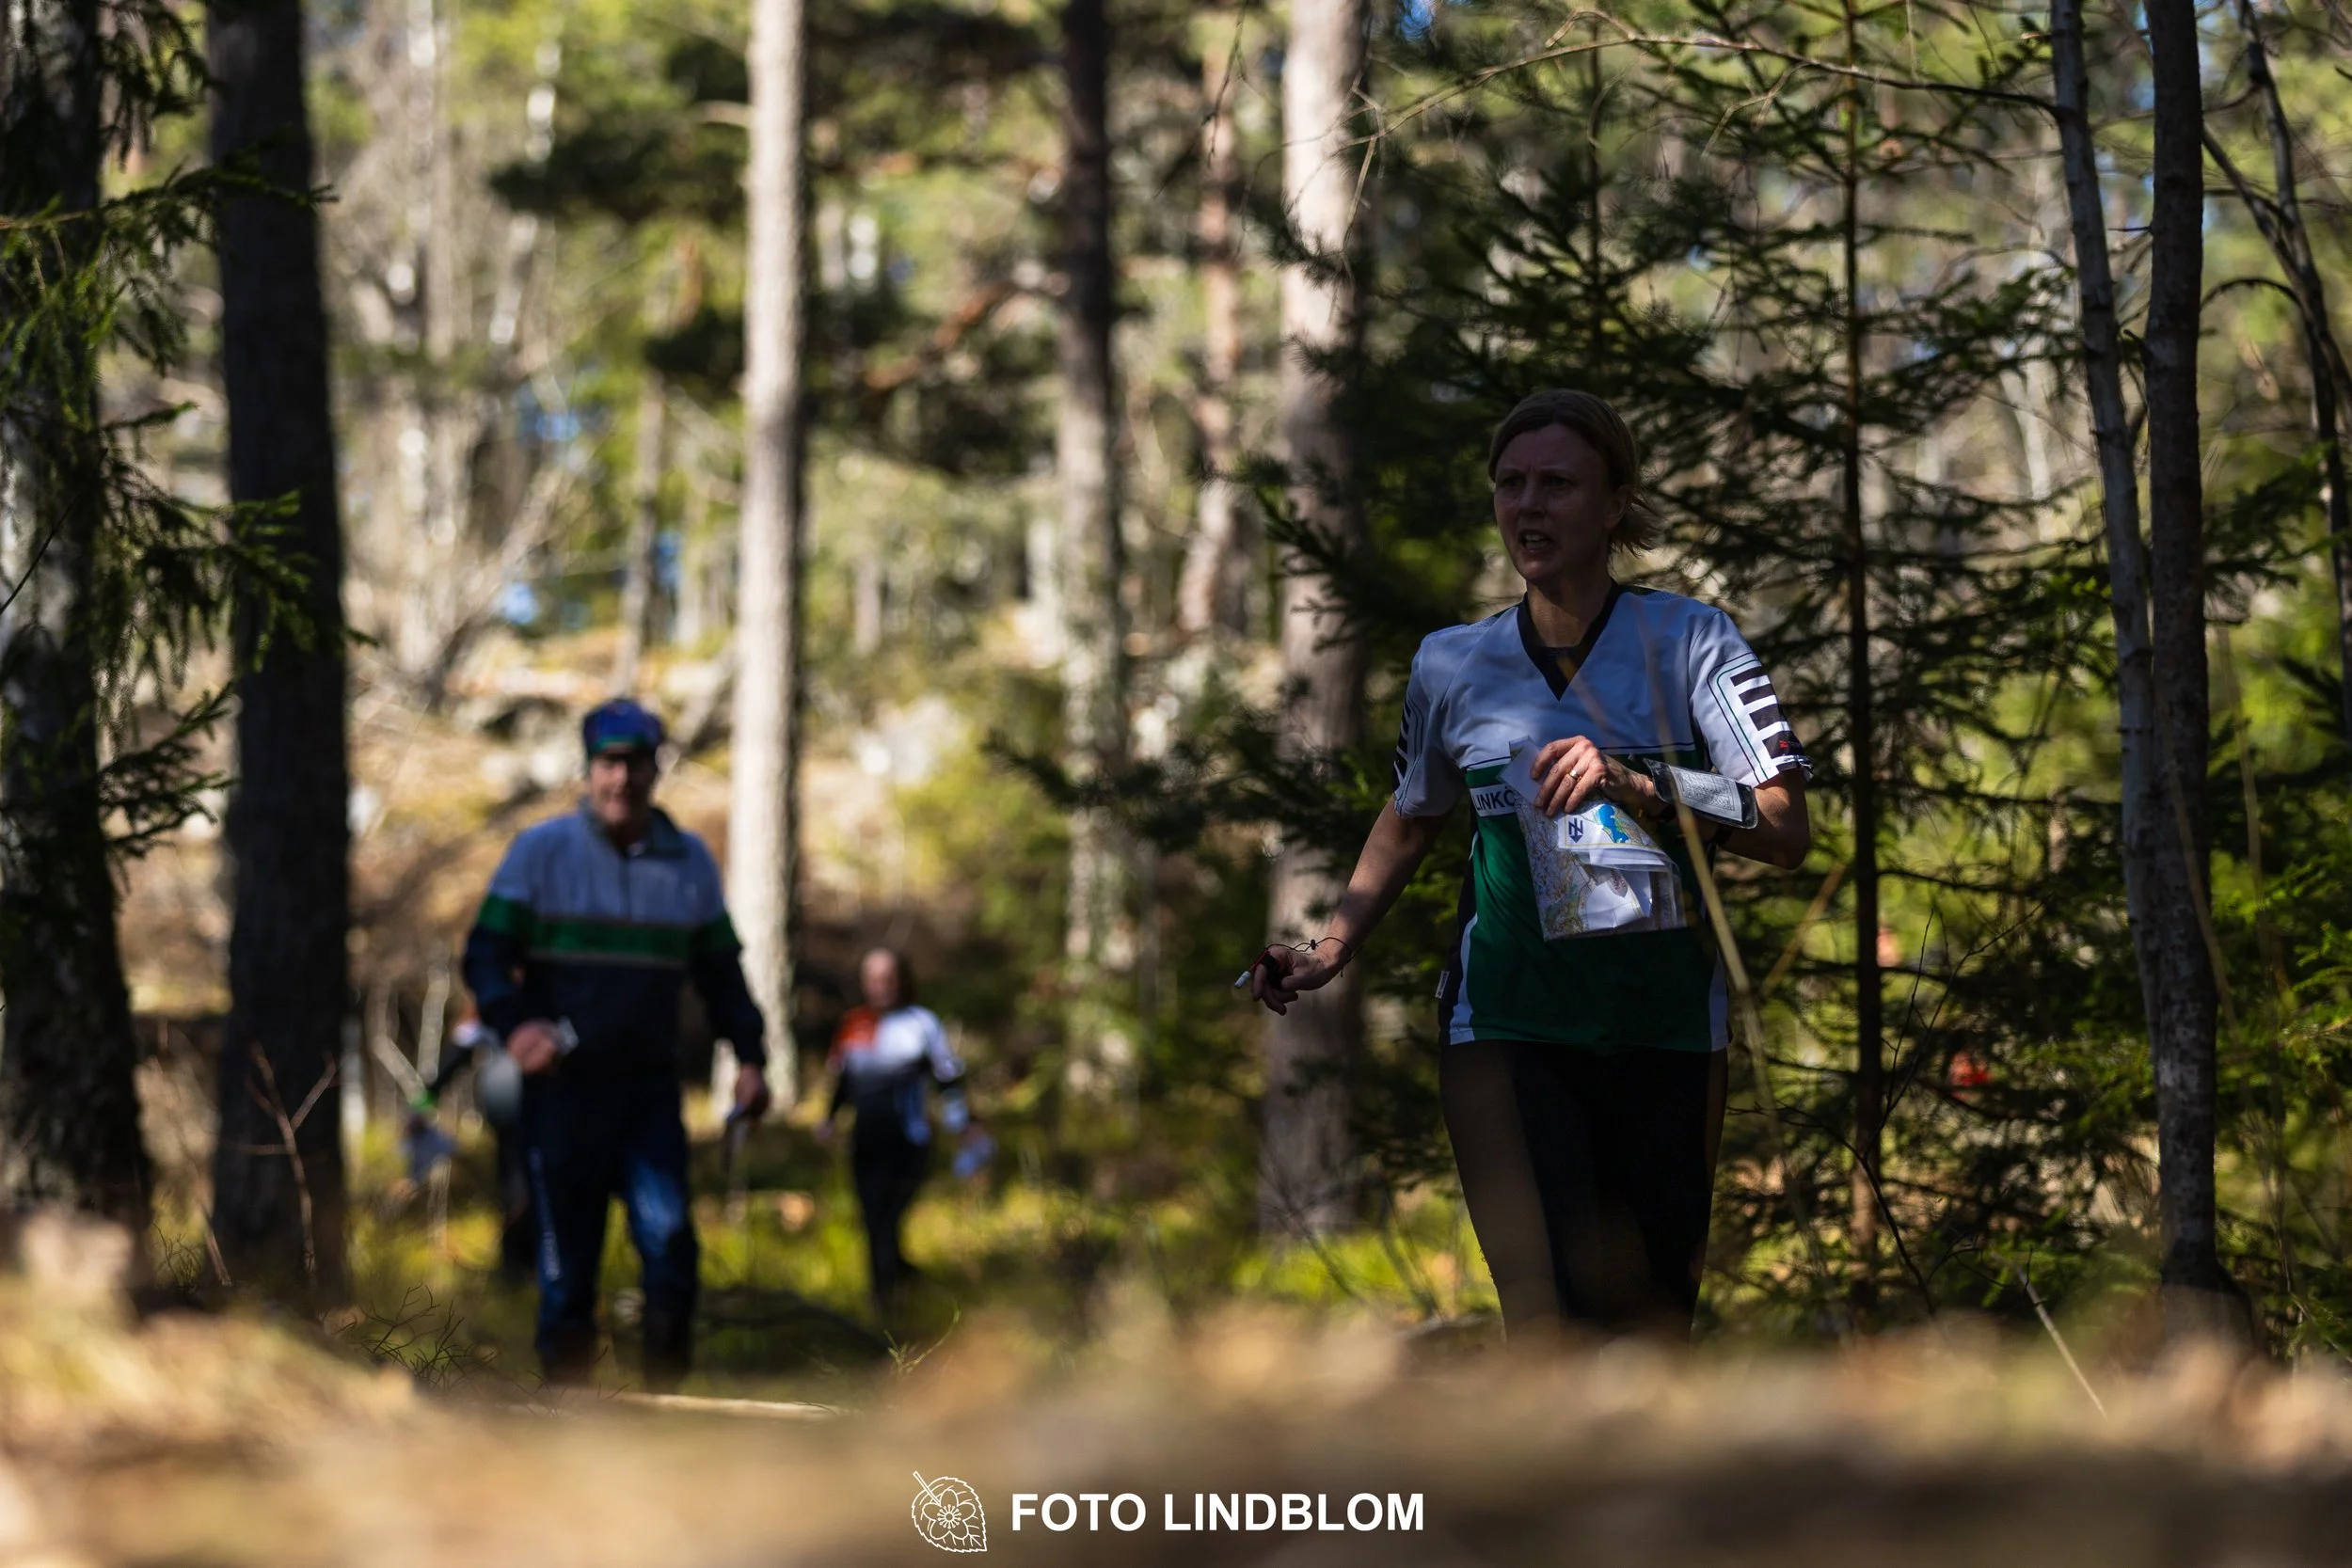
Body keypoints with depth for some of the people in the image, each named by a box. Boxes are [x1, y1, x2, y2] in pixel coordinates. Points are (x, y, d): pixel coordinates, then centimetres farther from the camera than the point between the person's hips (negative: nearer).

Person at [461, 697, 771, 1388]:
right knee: (567, 1259, 2)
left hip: (650, 1089, 2)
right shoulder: (541, 851, -1)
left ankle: (665, 1391, -4)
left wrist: (749, 1055, 6)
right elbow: (486, 954, -3)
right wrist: (515, 1022, -22)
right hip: (562, 1085, -2)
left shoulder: (690, 862, 8)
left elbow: (719, 969, 17)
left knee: (669, 1241, -12)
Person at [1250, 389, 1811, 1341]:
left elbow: (1786, 831, -9)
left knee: (1653, 1319, 6)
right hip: (1507, 1028, 0)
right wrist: (1330, 950, 17)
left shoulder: (1690, 640, -1)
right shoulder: (1452, 664, 7)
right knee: (1556, 1323, -18)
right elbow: (1410, 819, 26)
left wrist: (1635, 784, -22)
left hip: (1669, 1034, 0)